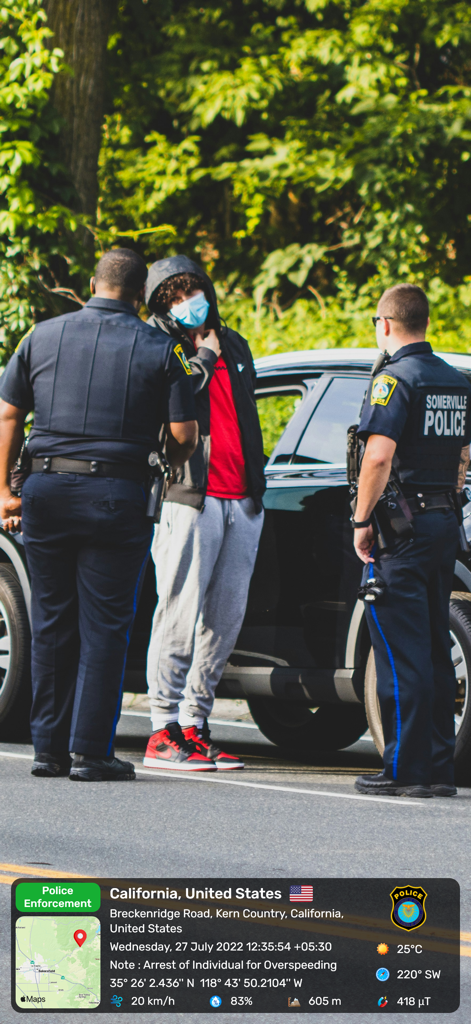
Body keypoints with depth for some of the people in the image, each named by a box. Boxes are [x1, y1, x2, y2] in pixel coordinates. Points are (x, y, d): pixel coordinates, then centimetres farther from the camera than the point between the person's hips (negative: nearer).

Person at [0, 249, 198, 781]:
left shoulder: (44, 336, 8)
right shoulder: (157, 348, 0)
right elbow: (184, 434, -3)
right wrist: (167, 463, 19)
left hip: (47, 491, 3)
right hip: (117, 496, -3)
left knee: (51, 624, 11)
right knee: (104, 627, 1)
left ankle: (48, 747, 12)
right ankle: (90, 751, -3)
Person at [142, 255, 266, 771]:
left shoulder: (234, 346, 21)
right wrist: (204, 358, -6)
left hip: (242, 500, 7)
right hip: (190, 497, -6)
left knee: (225, 617, 5)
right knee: (180, 615, -9)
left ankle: (194, 725, 11)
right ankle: (163, 731, -6)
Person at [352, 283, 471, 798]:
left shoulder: (395, 378, -12)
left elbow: (379, 456, -22)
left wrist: (362, 520, -14)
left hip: (403, 525, -8)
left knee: (402, 654, -7)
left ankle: (407, 769, -8)